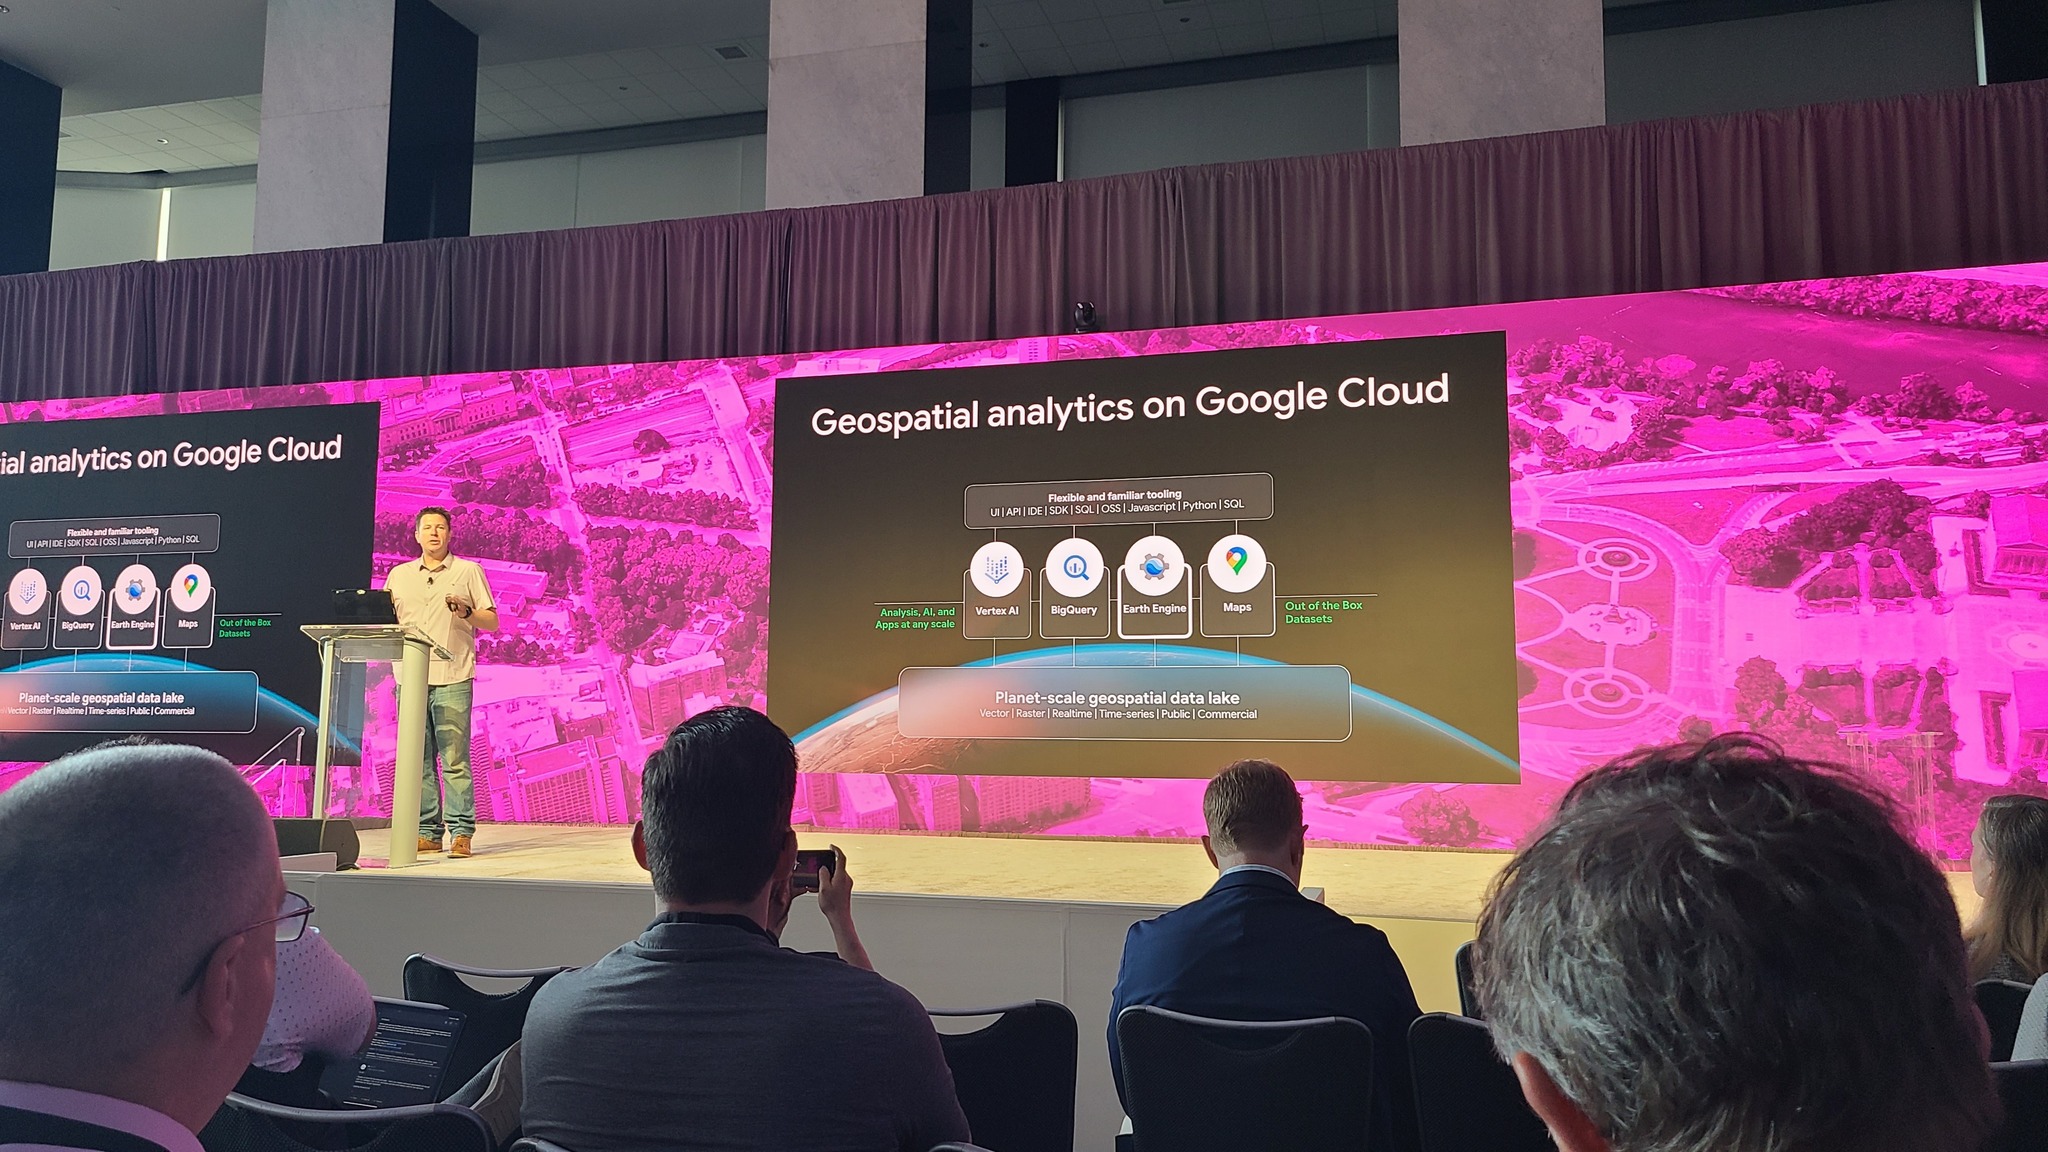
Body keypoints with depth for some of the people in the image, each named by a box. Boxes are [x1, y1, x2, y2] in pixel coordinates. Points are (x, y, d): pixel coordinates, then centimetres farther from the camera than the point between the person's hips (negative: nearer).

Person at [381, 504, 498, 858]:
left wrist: (467, 612, -12)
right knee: (418, 759, 4)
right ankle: (427, 832, 9)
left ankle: (461, 833, -6)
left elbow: (492, 622, 6)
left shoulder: (468, 571, 9)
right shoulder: (398, 575, 19)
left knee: (455, 759, -8)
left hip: (452, 679, -4)